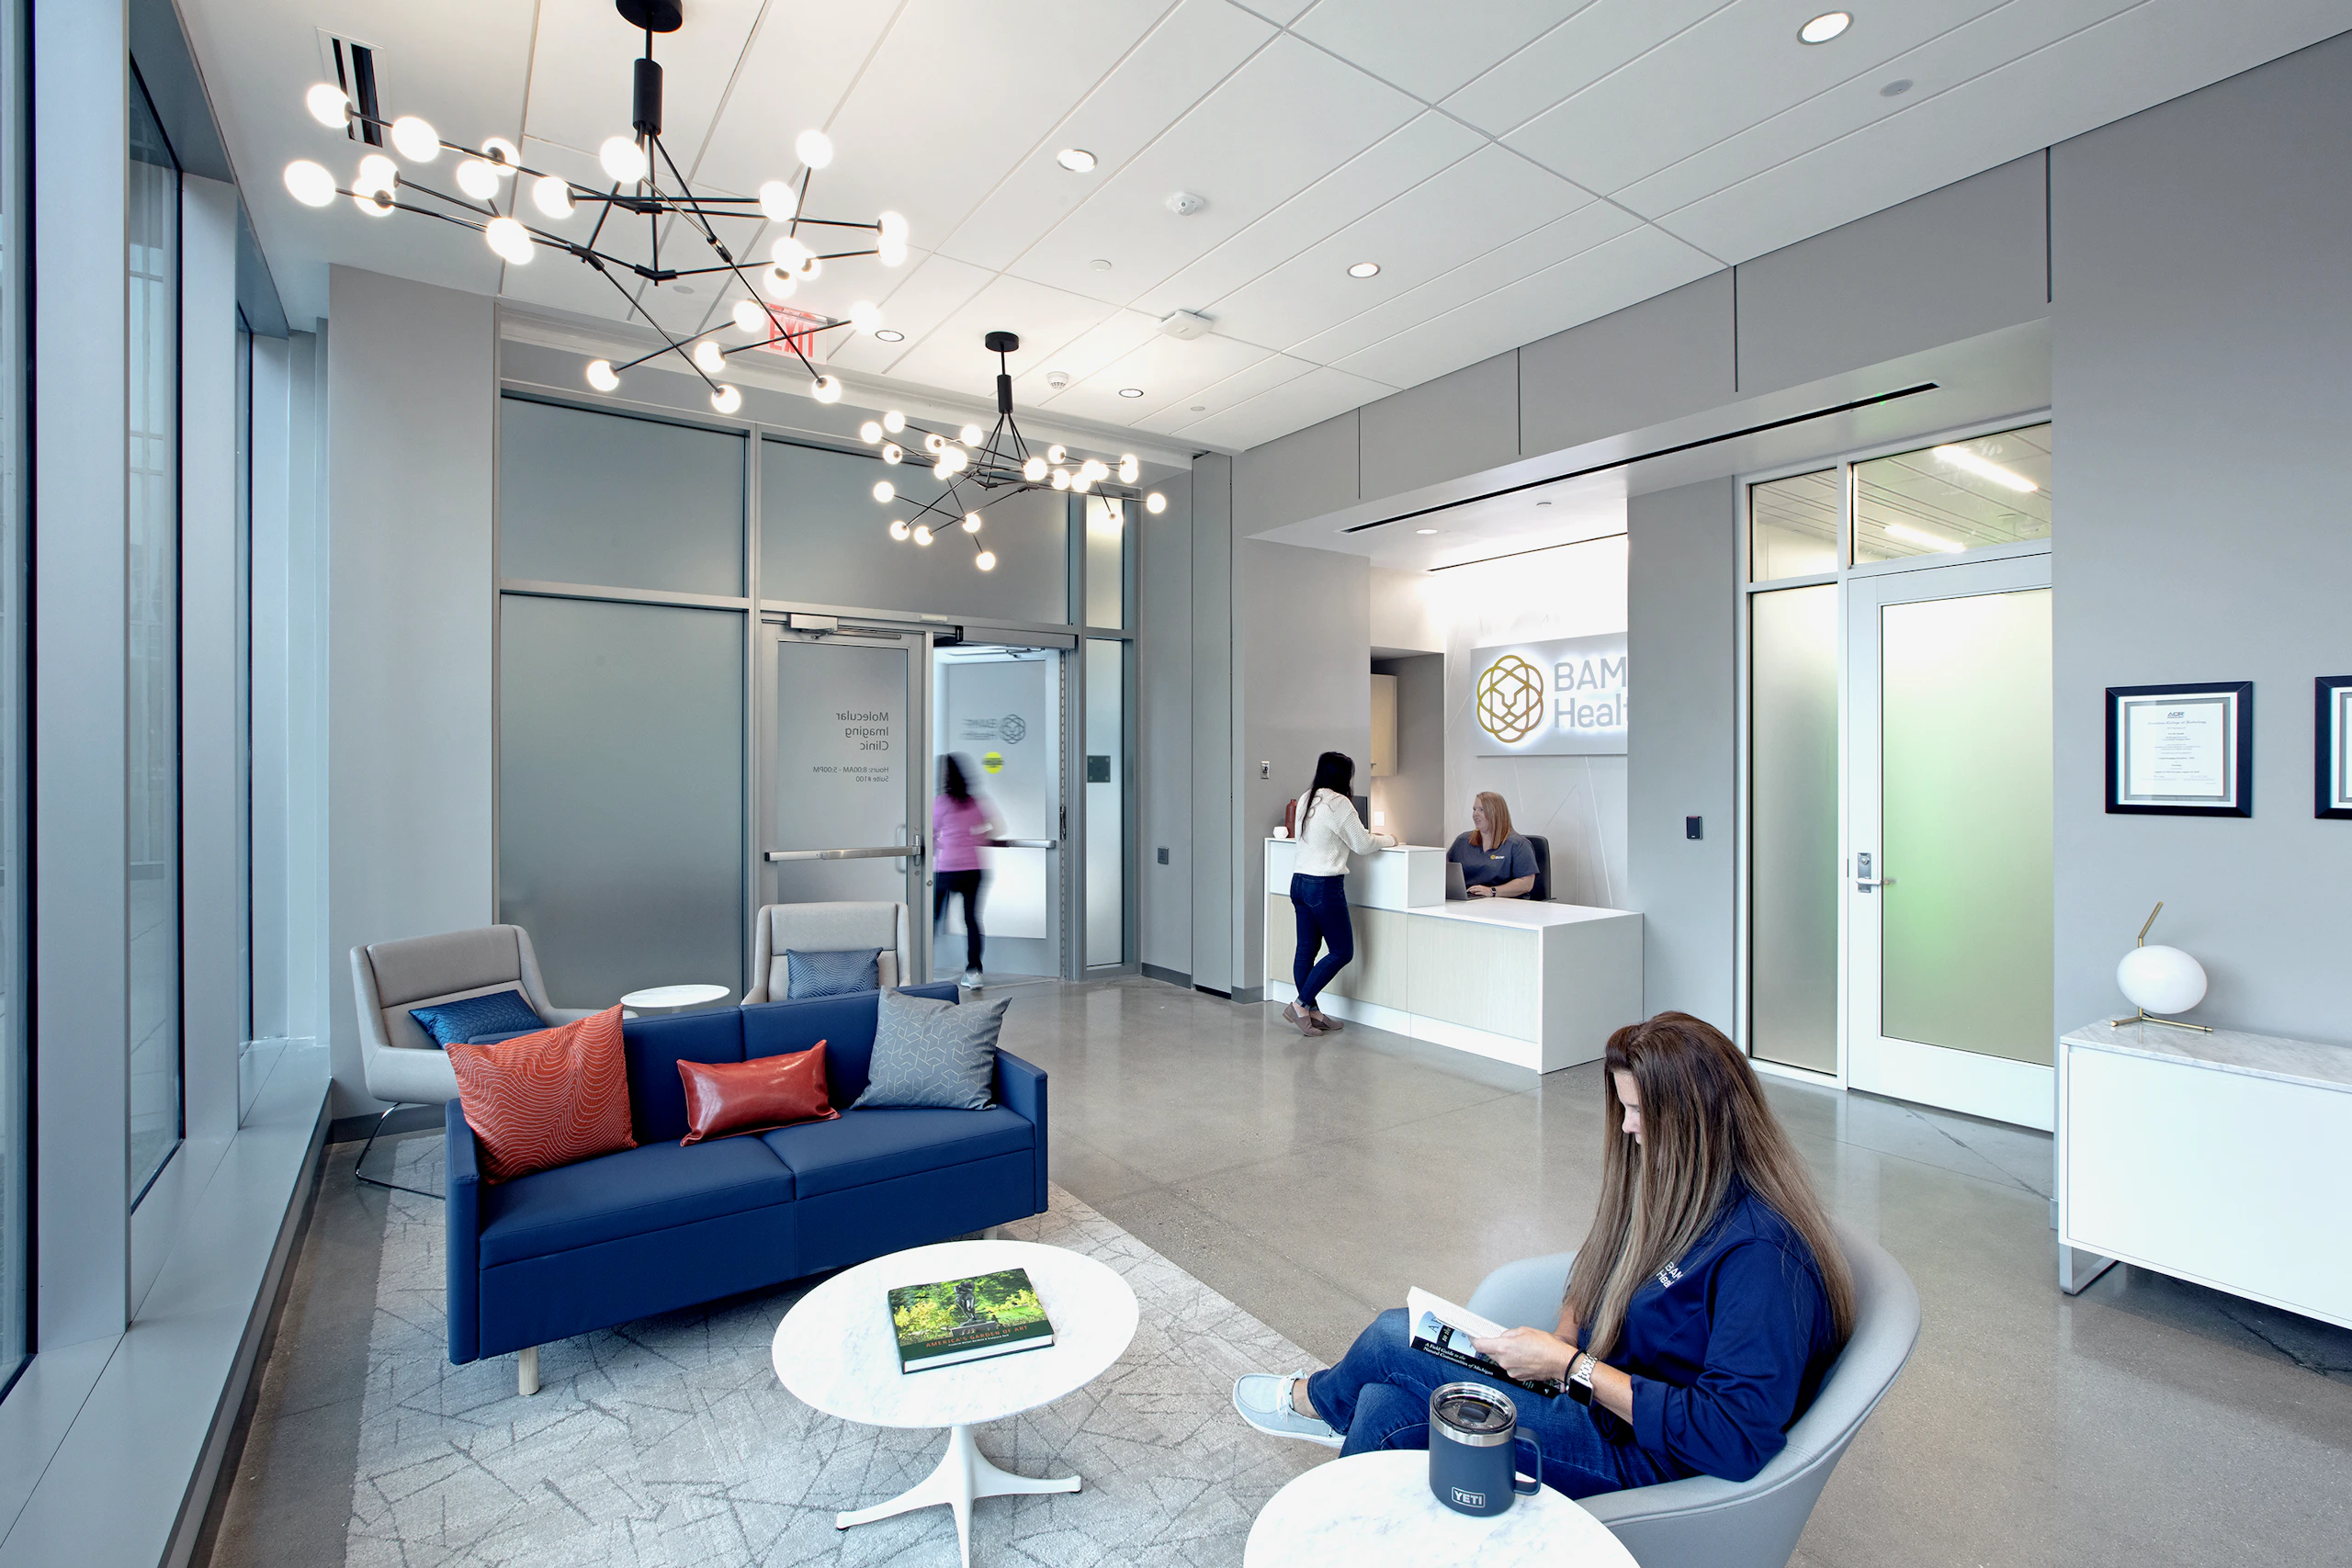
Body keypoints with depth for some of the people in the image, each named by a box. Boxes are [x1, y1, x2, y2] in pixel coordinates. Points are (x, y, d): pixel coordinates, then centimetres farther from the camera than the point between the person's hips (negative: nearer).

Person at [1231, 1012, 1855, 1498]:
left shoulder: (1764, 1252, -26)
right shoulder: (1688, 1191, 3)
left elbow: (1735, 1439, -29)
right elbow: (1596, 1283, 15)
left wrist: (1569, 1366, -25)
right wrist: (1563, 1340, -5)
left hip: (1646, 1459, -8)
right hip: (1606, 1394, 8)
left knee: (1391, 1340, -8)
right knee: (1388, 1408, -3)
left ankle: (1315, 1400, 24)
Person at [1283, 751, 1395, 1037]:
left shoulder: (1305, 800, 11)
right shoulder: (1338, 803, -13)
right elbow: (1362, 846, -8)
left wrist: (1368, 835, 26)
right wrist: (1387, 839, 11)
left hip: (1299, 881, 9)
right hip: (1324, 885, -9)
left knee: (1306, 949, 11)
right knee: (1341, 951, 2)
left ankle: (1312, 1013, 18)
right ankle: (1301, 1005, 0)